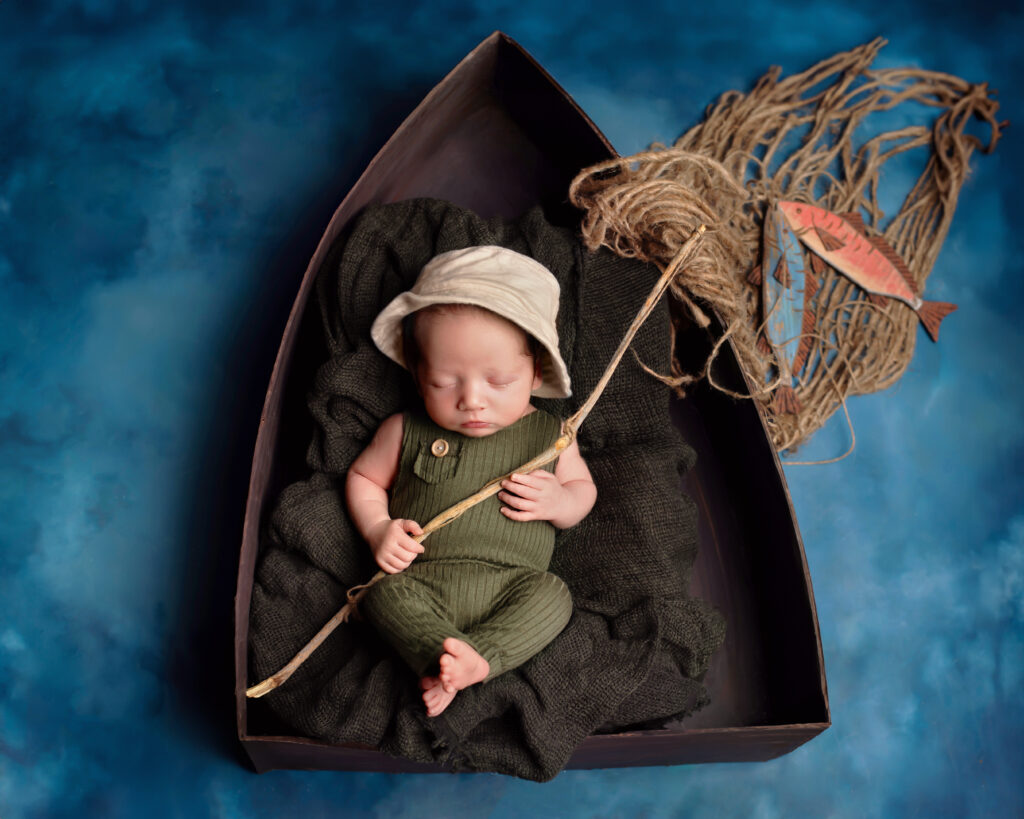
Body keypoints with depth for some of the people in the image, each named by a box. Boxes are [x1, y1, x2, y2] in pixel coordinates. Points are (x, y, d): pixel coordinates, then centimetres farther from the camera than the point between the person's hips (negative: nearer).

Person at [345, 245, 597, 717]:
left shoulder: (549, 436, 9)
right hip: (421, 582, 0)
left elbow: (582, 488, 21)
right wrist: (378, 530, 0)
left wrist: (560, 502, -4)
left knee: (552, 596, -28)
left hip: (511, 584, 1)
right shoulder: (405, 432, 8)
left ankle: (468, 661, -34)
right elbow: (363, 477, 21)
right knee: (383, 592, -28)